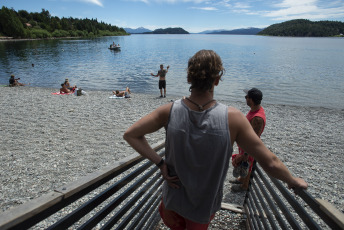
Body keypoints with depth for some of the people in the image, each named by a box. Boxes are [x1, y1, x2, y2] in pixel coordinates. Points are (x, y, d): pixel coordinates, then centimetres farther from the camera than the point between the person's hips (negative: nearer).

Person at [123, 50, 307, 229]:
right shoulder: (232, 118, -27)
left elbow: (130, 135, -14)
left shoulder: (170, 111, -22)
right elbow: (270, 163, -19)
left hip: (173, 198, 1)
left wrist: (160, 163, -14)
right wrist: (293, 181, 1)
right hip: (205, 207, -1)